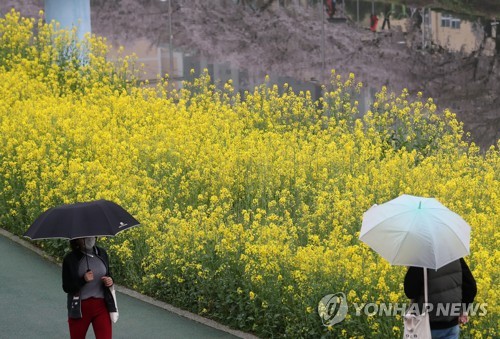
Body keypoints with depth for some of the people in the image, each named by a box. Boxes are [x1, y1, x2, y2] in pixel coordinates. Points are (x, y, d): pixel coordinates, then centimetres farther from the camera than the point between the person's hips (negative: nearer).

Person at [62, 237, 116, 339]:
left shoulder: (102, 253, 5)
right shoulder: (70, 259, -7)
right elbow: (66, 287, -6)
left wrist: (110, 281, -6)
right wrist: (83, 280, -22)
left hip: (101, 306, 2)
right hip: (79, 307, -2)